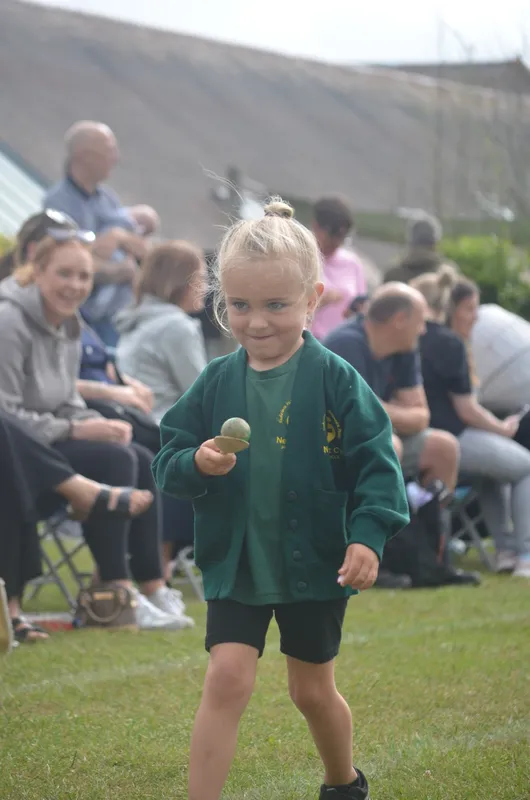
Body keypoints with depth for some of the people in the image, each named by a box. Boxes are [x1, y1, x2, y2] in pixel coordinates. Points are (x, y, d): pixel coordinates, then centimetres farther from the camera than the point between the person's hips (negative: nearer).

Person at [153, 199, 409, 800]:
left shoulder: (334, 380, -12)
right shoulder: (217, 382, -3)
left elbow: (376, 461, -11)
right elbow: (168, 458, 0)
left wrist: (368, 535, -23)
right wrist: (195, 465, -22)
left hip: (315, 566, -1)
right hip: (235, 565, 1)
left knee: (313, 692, 15)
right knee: (226, 680, -12)